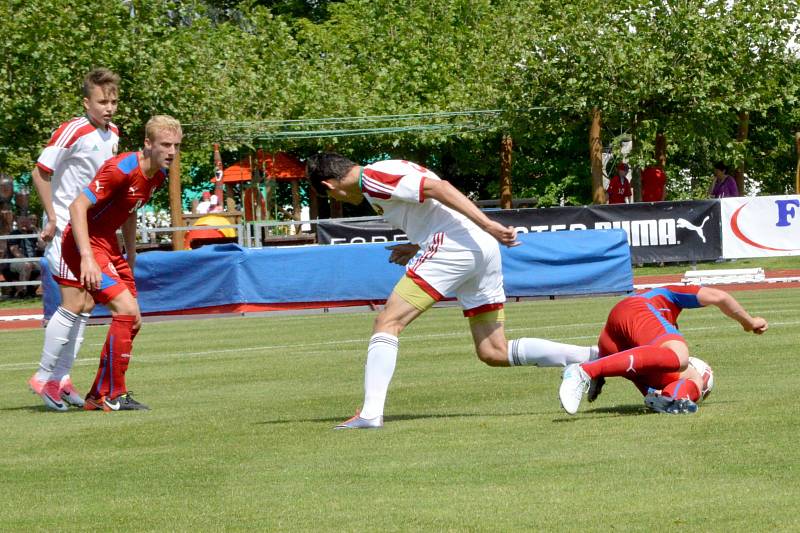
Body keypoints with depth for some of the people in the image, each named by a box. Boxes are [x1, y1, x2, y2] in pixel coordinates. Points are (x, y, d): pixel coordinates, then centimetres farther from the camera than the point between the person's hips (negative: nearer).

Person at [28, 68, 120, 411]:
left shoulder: (113, 134, 8)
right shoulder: (72, 132, -16)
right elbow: (40, 172, -13)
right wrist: (53, 218, -15)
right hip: (66, 229, -8)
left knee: (86, 306, 7)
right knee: (72, 304, -12)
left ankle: (60, 379, 13)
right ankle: (43, 376, -1)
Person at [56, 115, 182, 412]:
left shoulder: (158, 175, 4)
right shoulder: (121, 169, -24)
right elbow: (78, 207, -27)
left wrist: (131, 253, 18)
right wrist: (87, 258, -34)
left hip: (108, 245, 10)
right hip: (85, 243, -10)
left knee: (132, 321, 8)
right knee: (126, 309, -19)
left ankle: (98, 397, 17)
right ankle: (112, 396, -12)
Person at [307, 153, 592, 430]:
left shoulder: (371, 178, -5)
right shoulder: (387, 171, 25)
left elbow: (439, 188, -15)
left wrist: (488, 225, -20)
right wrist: (418, 247, 24)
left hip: (452, 248, -9)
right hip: (485, 249, 9)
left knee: (388, 322, -5)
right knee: (494, 353, 8)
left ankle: (371, 412, -15)